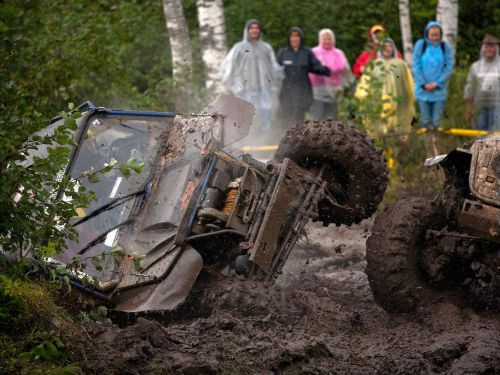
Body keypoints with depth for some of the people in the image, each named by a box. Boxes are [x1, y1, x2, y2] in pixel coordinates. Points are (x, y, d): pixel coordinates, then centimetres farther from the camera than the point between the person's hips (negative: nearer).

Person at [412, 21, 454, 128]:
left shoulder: (445, 47, -2)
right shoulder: (420, 45, -2)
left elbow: (449, 67, -3)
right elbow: (416, 66, -2)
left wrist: (437, 83, -11)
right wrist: (424, 84, -9)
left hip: (439, 90, 0)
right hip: (423, 90, 0)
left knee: (437, 121, 1)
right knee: (425, 120, 6)